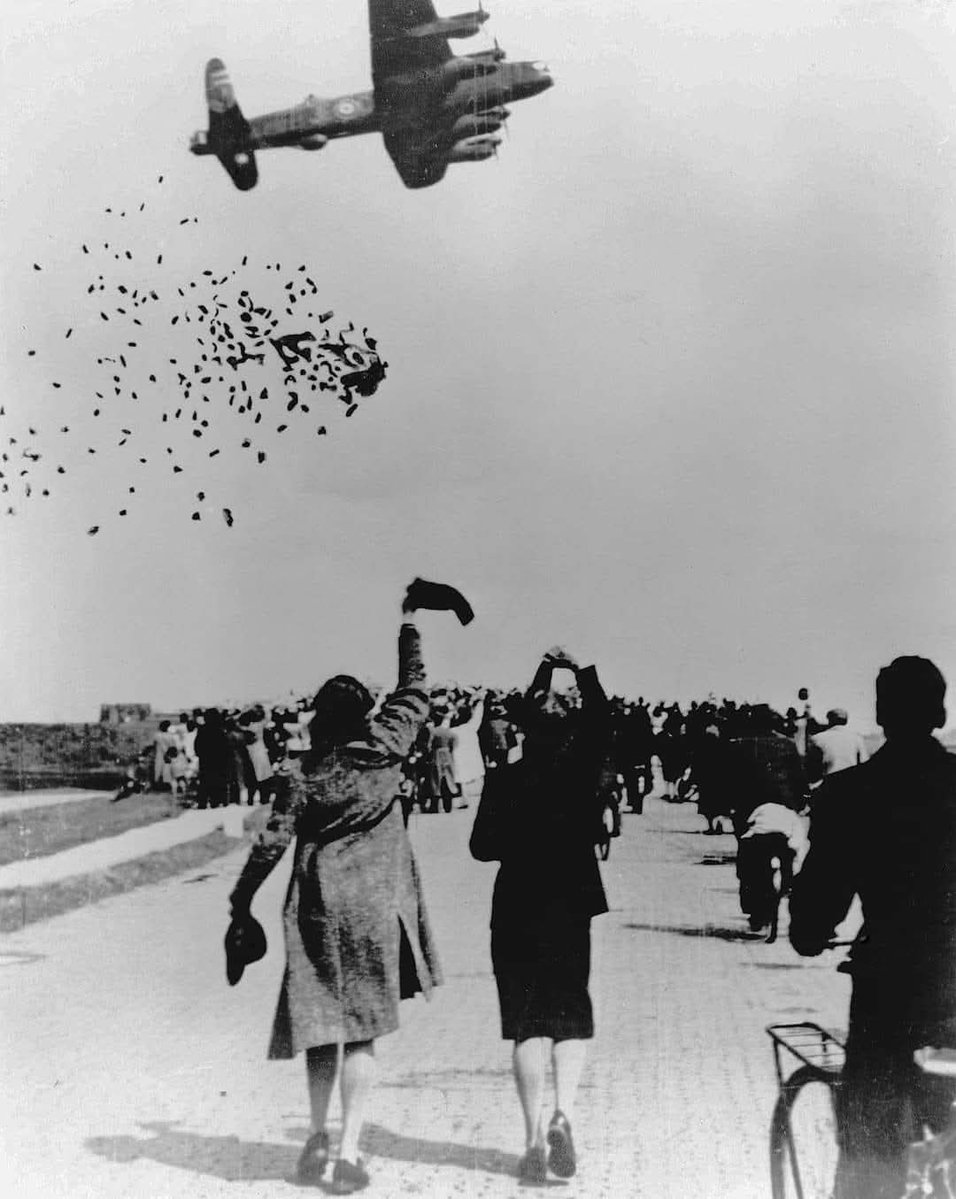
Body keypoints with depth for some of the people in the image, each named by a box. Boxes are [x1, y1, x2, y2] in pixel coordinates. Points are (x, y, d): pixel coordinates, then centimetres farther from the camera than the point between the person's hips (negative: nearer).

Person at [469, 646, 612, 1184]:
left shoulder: (504, 780, -9)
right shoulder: (583, 772, -7)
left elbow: (481, 846, -1)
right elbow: (601, 720, 8)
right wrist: (583, 670, 15)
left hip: (516, 911, 0)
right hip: (571, 908, 0)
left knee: (529, 1022, 7)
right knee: (572, 1013, 15)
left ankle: (534, 1138, 5)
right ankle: (563, 1114, -4)